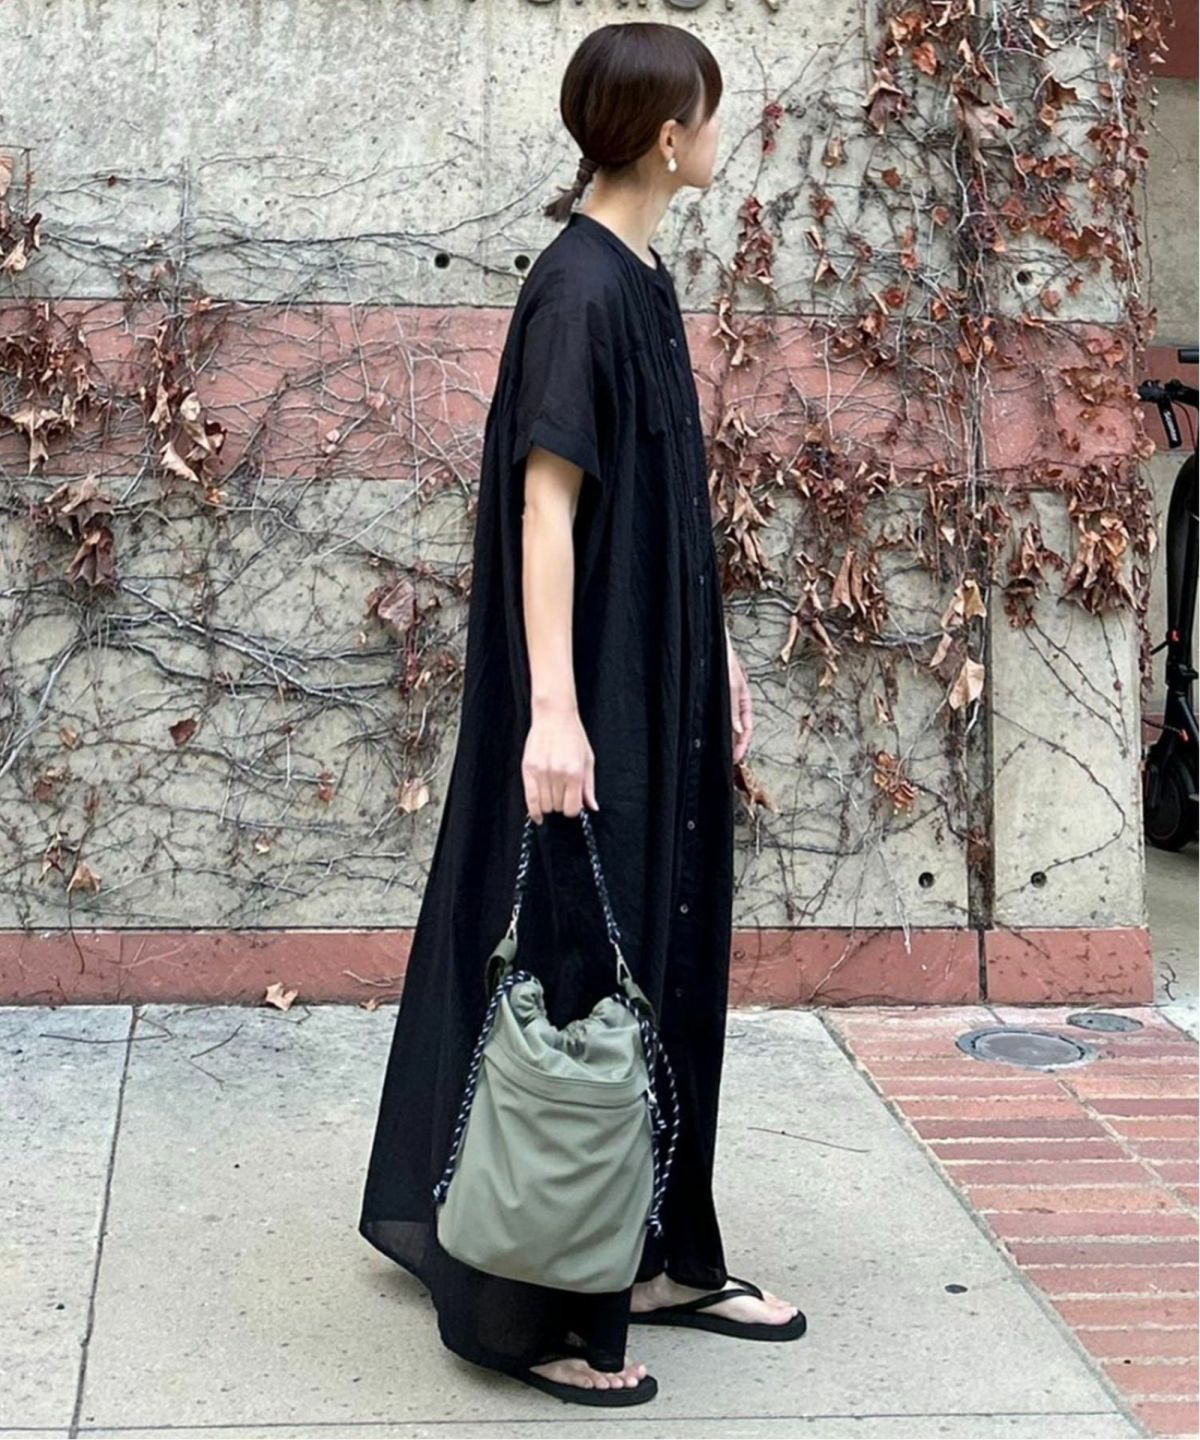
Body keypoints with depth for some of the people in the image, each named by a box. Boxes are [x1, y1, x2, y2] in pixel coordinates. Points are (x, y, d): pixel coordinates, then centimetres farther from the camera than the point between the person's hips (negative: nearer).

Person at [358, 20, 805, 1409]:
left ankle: (661, 1256, 28)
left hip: (663, 679, 10)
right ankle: (536, 1305, 11)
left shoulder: (642, 281, 12)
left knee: (665, 956, 15)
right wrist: (553, 710, -28)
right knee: (572, 963, -2)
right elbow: (547, 506, -23)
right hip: (593, 685, -10)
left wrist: (717, 652, 21)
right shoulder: (580, 289, -16)